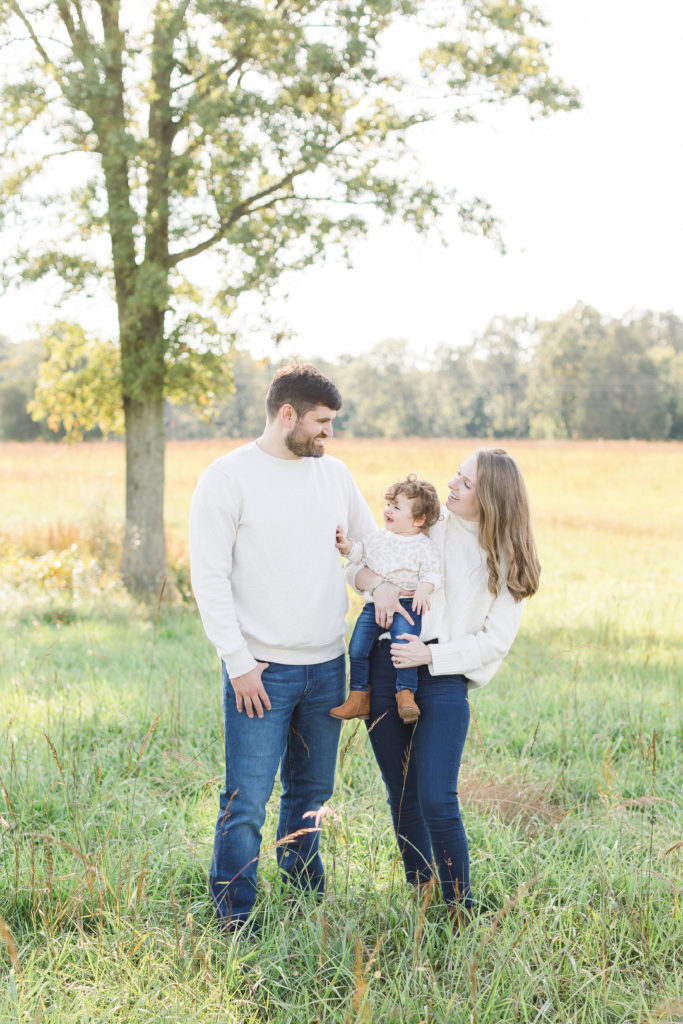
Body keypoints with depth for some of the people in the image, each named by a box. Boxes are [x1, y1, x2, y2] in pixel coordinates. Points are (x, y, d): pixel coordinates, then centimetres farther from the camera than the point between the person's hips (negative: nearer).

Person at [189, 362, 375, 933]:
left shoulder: (334, 474, 10)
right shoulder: (228, 478, -7)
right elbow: (209, 577, -9)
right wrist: (238, 662, -13)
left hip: (327, 666, 5)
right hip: (260, 670, -5)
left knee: (312, 789, 15)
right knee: (247, 799, -5)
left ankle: (302, 876, 35)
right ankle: (234, 915, 7)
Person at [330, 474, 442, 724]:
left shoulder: (424, 546, -1)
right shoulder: (378, 537, 14)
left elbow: (432, 573, -5)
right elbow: (361, 553, 20)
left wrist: (423, 590, -23)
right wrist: (347, 546, 1)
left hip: (407, 604, -5)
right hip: (374, 604, 5)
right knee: (357, 648, -5)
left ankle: (405, 693, -17)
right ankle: (359, 697, 5)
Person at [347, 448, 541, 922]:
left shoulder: (507, 562, 1)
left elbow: (496, 639, -3)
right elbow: (358, 563, 13)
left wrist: (432, 655, -14)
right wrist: (380, 582, -9)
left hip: (446, 676, -3)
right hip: (385, 665, 3)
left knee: (437, 802, -11)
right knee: (402, 795, 10)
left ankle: (461, 911, 4)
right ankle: (419, 894, 25)